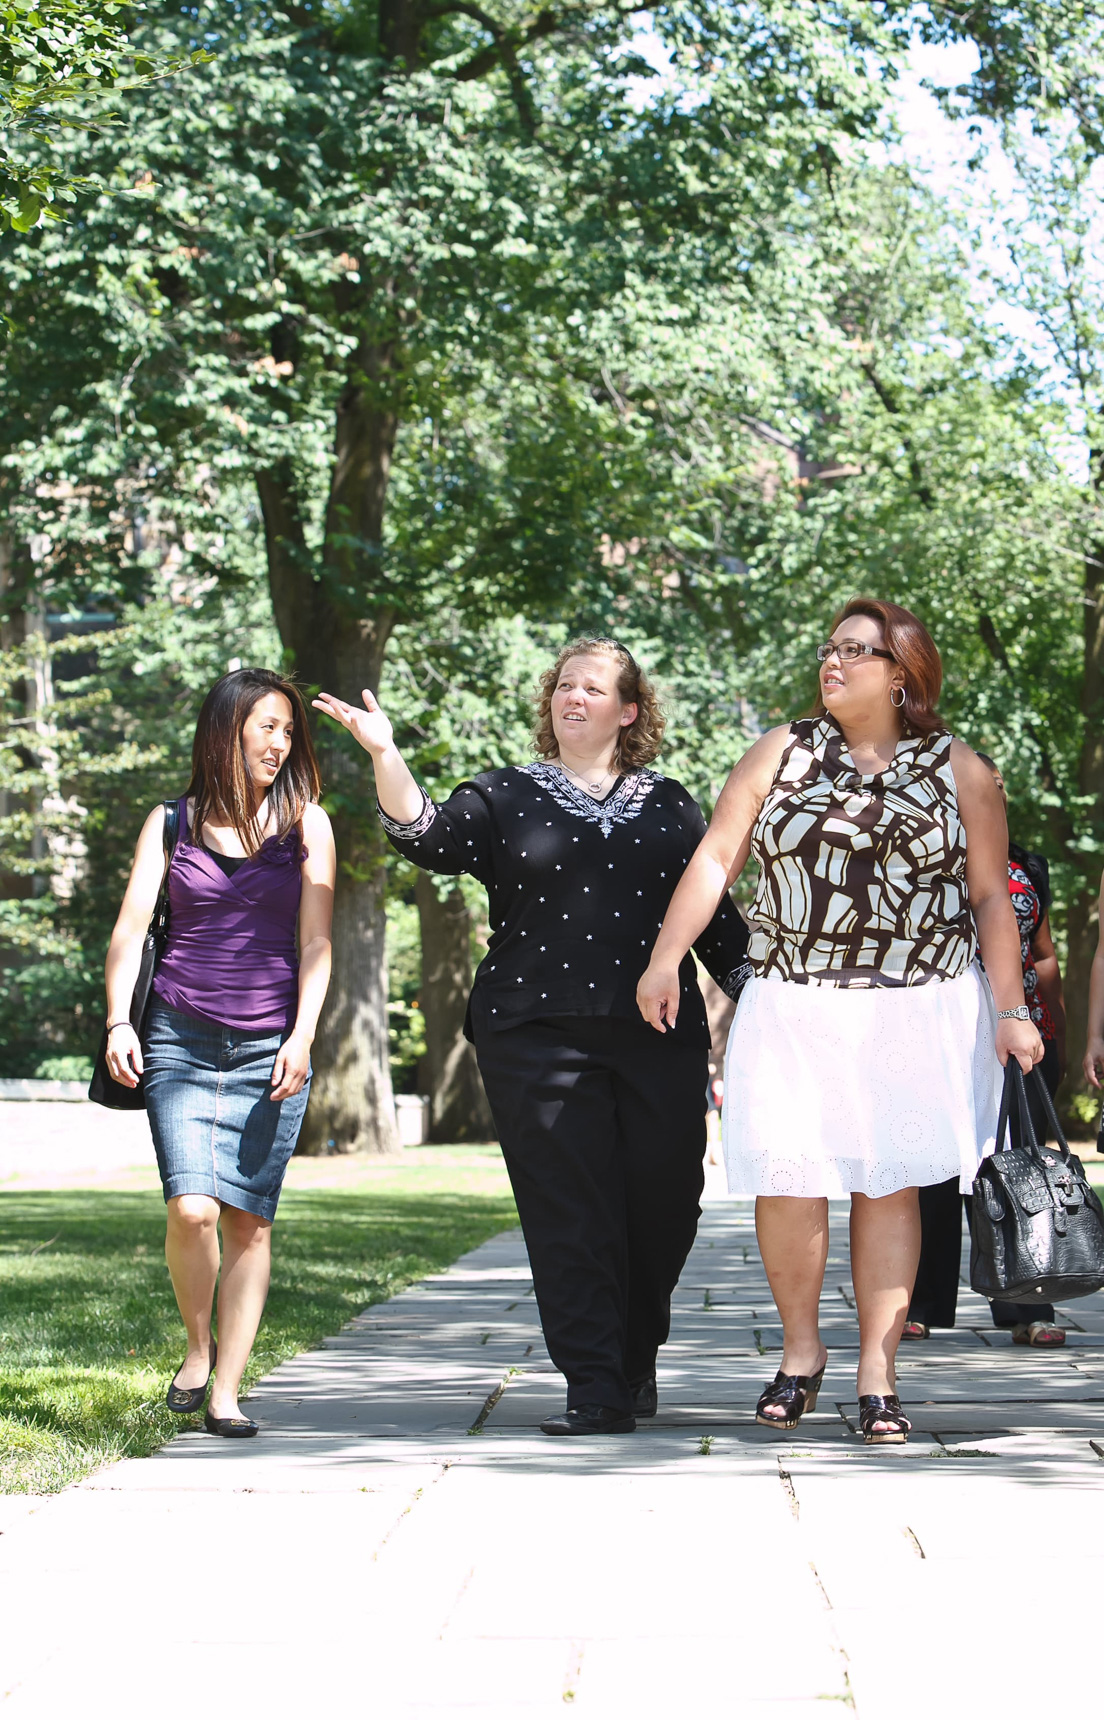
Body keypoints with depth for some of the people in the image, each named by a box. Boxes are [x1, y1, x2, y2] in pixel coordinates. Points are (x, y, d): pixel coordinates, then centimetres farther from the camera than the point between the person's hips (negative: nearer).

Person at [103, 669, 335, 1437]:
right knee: (192, 1208, -15)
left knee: (250, 1220, -5)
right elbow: (132, 926, 2)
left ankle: (227, 1389, 2)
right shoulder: (172, 823, 8)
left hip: (270, 1047, 1)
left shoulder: (306, 824, 8)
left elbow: (316, 942, 3)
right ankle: (198, 1345, 11)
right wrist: (119, 1020, -11)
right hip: (180, 1040, 0)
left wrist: (302, 1036, -10)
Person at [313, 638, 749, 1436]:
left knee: (664, 1205, 1)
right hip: (540, 1034, -2)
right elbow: (430, 837, -7)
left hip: (660, 1038, 2)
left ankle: (637, 1361, 25)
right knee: (570, 1213, -8)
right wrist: (385, 756, -22)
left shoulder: (669, 804, 15)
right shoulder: (506, 797, 10)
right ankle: (596, 1390, -5)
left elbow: (714, 914, 18)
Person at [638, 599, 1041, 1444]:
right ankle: (801, 1349, 15)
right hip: (795, 1007, 1)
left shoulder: (960, 772, 4)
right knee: (786, 1176, -6)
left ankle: (878, 1373, 6)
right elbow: (716, 858, 2)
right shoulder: (780, 755, 7)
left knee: (889, 1184, 0)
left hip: (921, 1009, -1)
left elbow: (991, 897, 5)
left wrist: (1011, 1009, -1)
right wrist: (665, 959, -6)